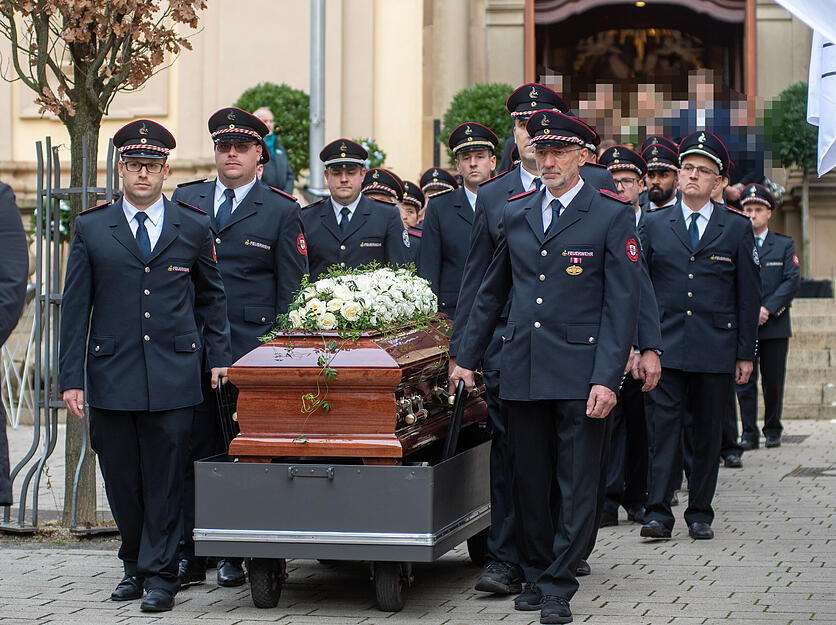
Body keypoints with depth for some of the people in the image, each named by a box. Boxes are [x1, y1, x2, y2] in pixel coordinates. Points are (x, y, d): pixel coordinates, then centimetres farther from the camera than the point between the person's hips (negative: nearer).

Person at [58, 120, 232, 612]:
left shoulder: (193, 227, 7)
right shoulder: (92, 229, 6)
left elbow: (212, 295, 17)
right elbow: (76, 307, 5)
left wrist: (218, 357, 10)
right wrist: (72, 377, 0)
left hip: (173, 377, -1)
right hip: (111, 377, 1)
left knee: (166, 478, -2)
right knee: (121, 478, 6)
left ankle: (160, 575, 8)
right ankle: (135, 566, 23)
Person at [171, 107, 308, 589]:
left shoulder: (282, 211, 4)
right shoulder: (184, 200, 12)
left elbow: (291, 288, 3)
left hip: (250, 349, -2)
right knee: (193, 449, 2)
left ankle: (235, 555, 12)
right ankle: (190, 554, 7)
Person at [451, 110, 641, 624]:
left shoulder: (612, 216, -2)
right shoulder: (515, 213, 11)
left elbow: (622, 304, -6)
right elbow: (491, 292, 20)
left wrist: (607, 379, -14)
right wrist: (467, 358, 16)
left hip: (580, 374, -4)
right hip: (522, 370, 4)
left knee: (576, 486, -1)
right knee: (530, 483, 10)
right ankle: (536, 575, 23)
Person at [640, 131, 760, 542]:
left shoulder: (737, 229, 6)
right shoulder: (654, 224, 8)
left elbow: (749, 296, 7)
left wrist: (745, 353, 3)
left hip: (716, 349, 0)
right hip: (665, 348, 0)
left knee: (708, 433, 6)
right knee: (662, 428, -7)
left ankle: (700, 514, 14)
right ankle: (658, 512, -6)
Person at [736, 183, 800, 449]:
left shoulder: (784, 245, 8)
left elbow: (792, 281, -1)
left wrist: (768, 309, -12)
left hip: (776, 325, 0)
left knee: (774, 382, 4)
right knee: (745, 381, -4)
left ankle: (773, 431, 15)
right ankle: (749, 433, 0)